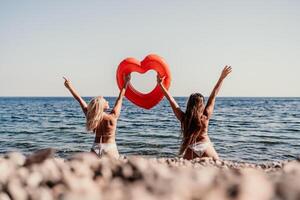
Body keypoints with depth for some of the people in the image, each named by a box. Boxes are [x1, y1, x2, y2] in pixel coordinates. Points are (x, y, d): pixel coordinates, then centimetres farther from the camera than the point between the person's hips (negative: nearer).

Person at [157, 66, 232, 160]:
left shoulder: (183, 118, -13)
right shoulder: (206, 117, -13)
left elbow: (171, 99, -9)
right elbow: (213, 96, -7)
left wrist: (160, 84, -3)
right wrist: (222, 77, 0)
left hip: (190, 150, 0)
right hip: (206, 147, 0)